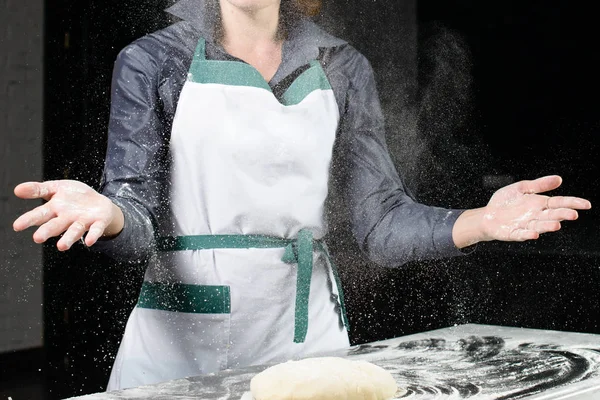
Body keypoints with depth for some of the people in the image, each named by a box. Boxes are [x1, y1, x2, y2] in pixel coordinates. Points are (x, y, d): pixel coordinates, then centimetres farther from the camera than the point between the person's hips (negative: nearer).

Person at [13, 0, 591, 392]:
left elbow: (381, 224, 2)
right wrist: (106, 212, -31)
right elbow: (139, 217, -8)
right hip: (182, 338, -2)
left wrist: (479, 222, -15)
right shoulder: (152, 62, -1)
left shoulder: (341, 69, 6)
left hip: (307, 332, 2)